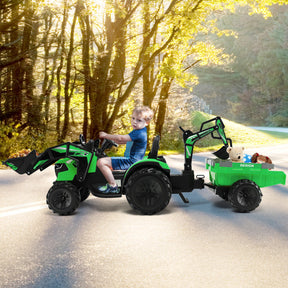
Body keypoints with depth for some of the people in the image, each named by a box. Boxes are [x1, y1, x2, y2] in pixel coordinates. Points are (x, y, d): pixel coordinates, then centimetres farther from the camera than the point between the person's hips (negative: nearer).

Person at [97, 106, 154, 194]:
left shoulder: (139, 133, -22)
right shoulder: (138, 131, 12)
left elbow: (121, 138, -26)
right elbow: (123, 141, 23)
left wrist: (106, 135, -15)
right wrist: (112, 139, 13)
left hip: (130, 162, -11)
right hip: (130, 160, 11)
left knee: (101, 162, -21)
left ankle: (113, 186, -15)